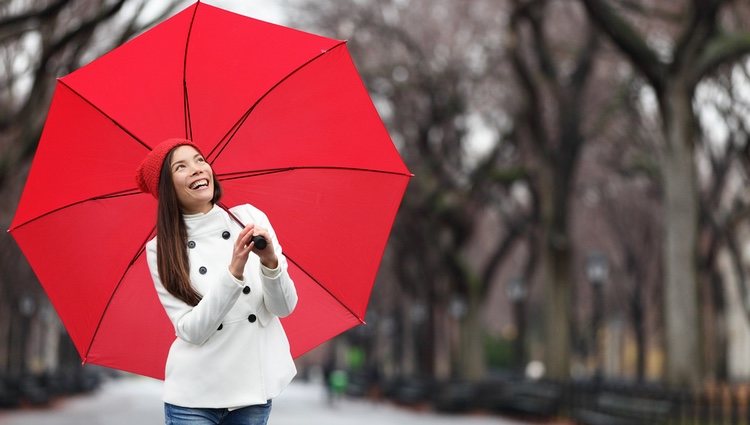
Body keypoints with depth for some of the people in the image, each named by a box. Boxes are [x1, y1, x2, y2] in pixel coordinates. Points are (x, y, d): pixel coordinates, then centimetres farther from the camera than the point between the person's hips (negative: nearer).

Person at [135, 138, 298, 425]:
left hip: (255, 390, 2)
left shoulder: (250, 218, -1)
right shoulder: (160, 250, -5)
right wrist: (234, 272, -23)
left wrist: (270, 261, -22)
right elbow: (192, 331, -13)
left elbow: (284, 307, -4)